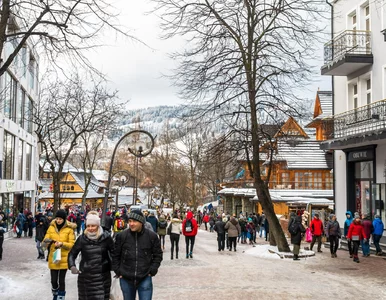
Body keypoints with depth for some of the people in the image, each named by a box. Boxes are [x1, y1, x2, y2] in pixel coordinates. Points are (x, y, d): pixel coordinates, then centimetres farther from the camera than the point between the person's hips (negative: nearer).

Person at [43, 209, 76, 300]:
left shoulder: (69, 229, -4)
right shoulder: (51, 227, 3)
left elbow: (72, 244, -6)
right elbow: (45, 242, 0)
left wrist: (62, 244, -22)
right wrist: (47, 242, -23)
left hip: (64, 258, -2)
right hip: (53, 258, 2)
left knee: (61, 280, 0)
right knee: (53, 280, 4)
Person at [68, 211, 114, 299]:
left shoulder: (106, 237, -4)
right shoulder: (82, 238, -3)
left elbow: (114, 253, 5)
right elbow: (72, 254, 3)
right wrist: (72, 266, -14)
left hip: (102, 277, -1)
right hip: (85, 276, 1)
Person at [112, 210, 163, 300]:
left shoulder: (152, 236, -3)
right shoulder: (121, 236, -3)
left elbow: (158, 255, 6)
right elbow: (115, 256, 7)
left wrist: (152, 270, -2)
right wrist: (117, 271, 2)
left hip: (145, 279, -1)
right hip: (126, 279, 2)